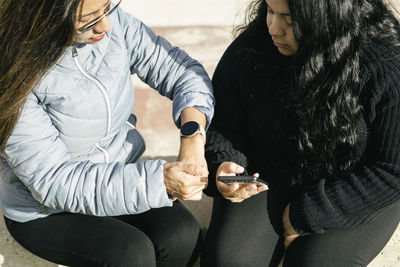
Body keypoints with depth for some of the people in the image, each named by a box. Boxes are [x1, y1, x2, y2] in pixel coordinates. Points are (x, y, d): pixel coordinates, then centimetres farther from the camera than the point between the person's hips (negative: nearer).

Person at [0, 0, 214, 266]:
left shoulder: (115, 22, -13)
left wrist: (193, 135, -23)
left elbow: (181, 69, -3)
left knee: (183, 236, -18)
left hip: (119, 178, 5)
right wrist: (158, 180, -36)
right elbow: (53, 182, -27)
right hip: (46, 212, -4)